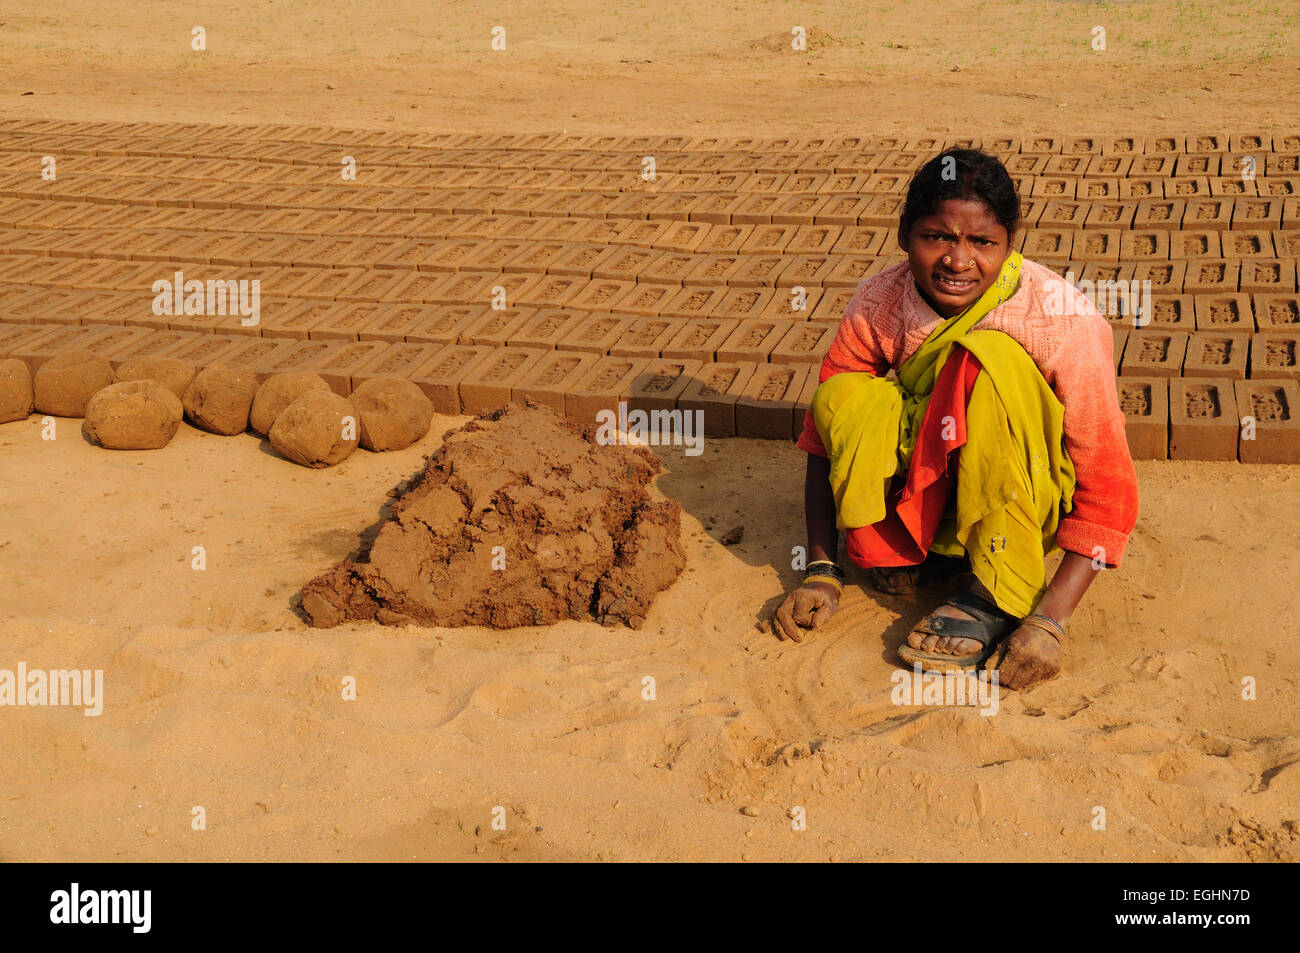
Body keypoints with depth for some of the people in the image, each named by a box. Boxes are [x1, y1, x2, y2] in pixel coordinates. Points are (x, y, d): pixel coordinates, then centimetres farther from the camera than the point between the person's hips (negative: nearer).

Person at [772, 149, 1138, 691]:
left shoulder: (1063, 320, -24)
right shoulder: (877, 305, -14)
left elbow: (1108, 488, -24)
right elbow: (825, 438, -6)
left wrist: (1049, 621, -33)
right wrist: (821, 572, -15)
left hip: (1032, 503, -3)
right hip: (934, 493, 3)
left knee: (989, 355, -32)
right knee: (844, 397, -25)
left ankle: (1003, 597, -26)